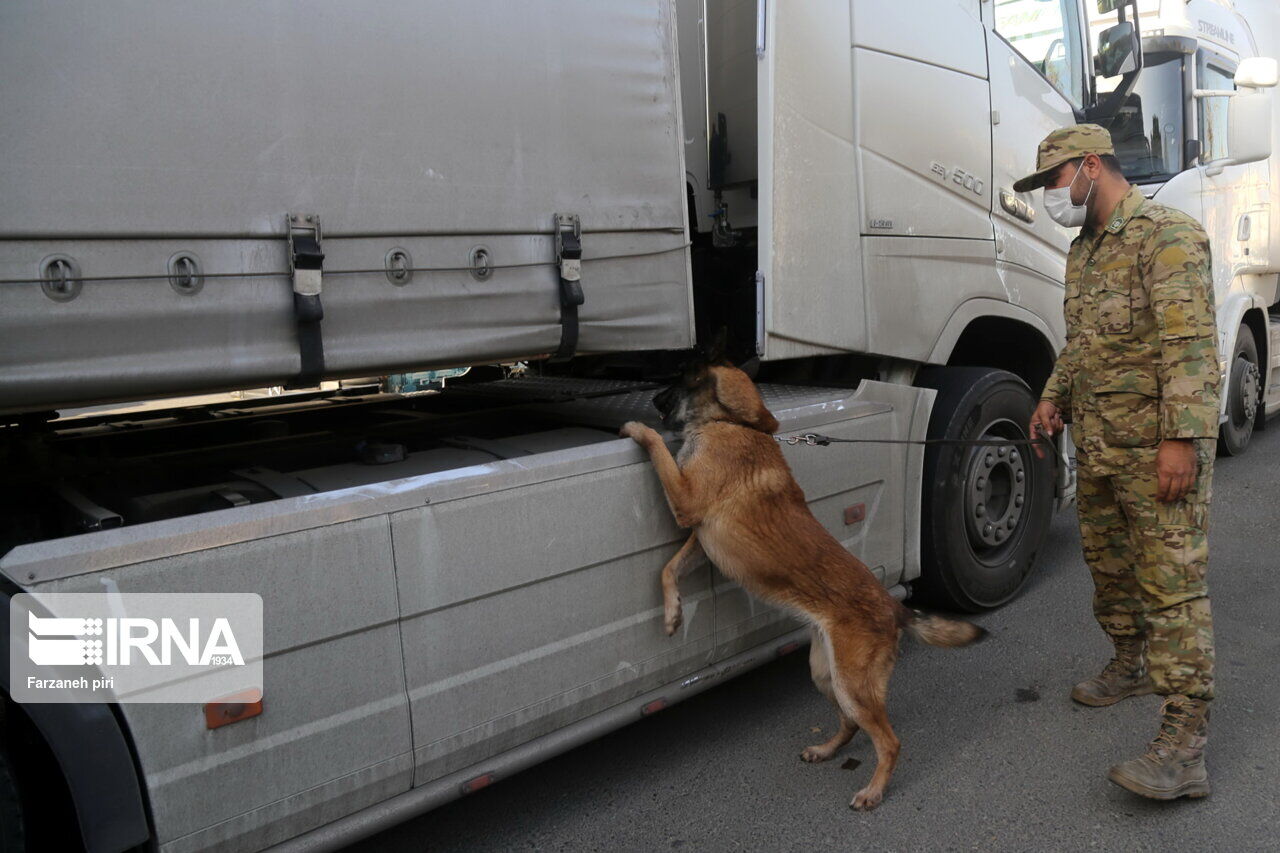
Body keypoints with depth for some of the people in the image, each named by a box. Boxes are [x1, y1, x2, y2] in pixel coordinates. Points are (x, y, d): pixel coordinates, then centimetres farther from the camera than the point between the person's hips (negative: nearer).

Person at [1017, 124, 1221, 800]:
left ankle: (1183, 748, -7)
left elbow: (1192, 346, -19)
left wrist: (1180, 439, -24)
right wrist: (1053, 399, 12)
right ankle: (1132, 665, 41)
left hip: (1155, 447, -9)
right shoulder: (1084, 250, 17)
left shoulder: (1167, 235, -12)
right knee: (1107, 564, 20)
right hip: (1096, 443, 9)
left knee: (1171, 583, -9)